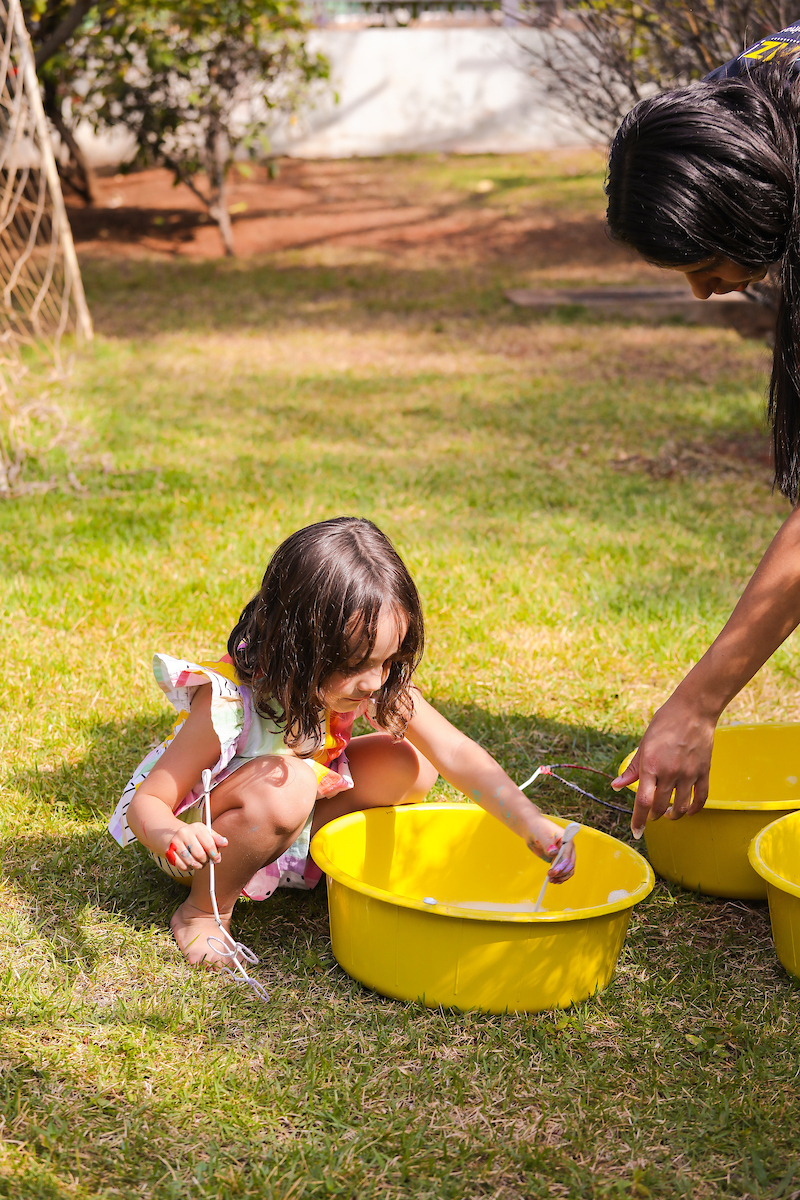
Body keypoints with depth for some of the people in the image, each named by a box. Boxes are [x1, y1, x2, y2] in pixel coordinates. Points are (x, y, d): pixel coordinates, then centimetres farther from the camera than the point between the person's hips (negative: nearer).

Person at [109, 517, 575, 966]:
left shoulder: (381, 684, -20)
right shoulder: (228, 703, -34)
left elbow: (455, 753, -23)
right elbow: (147, 802, -29)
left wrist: (532, 823, -35)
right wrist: (170, 836, -53)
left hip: (294, 827, 6)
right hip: (206, 832, -5)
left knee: (412, 764, -12)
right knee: (287, 786, -38)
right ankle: (204, 911, -15)